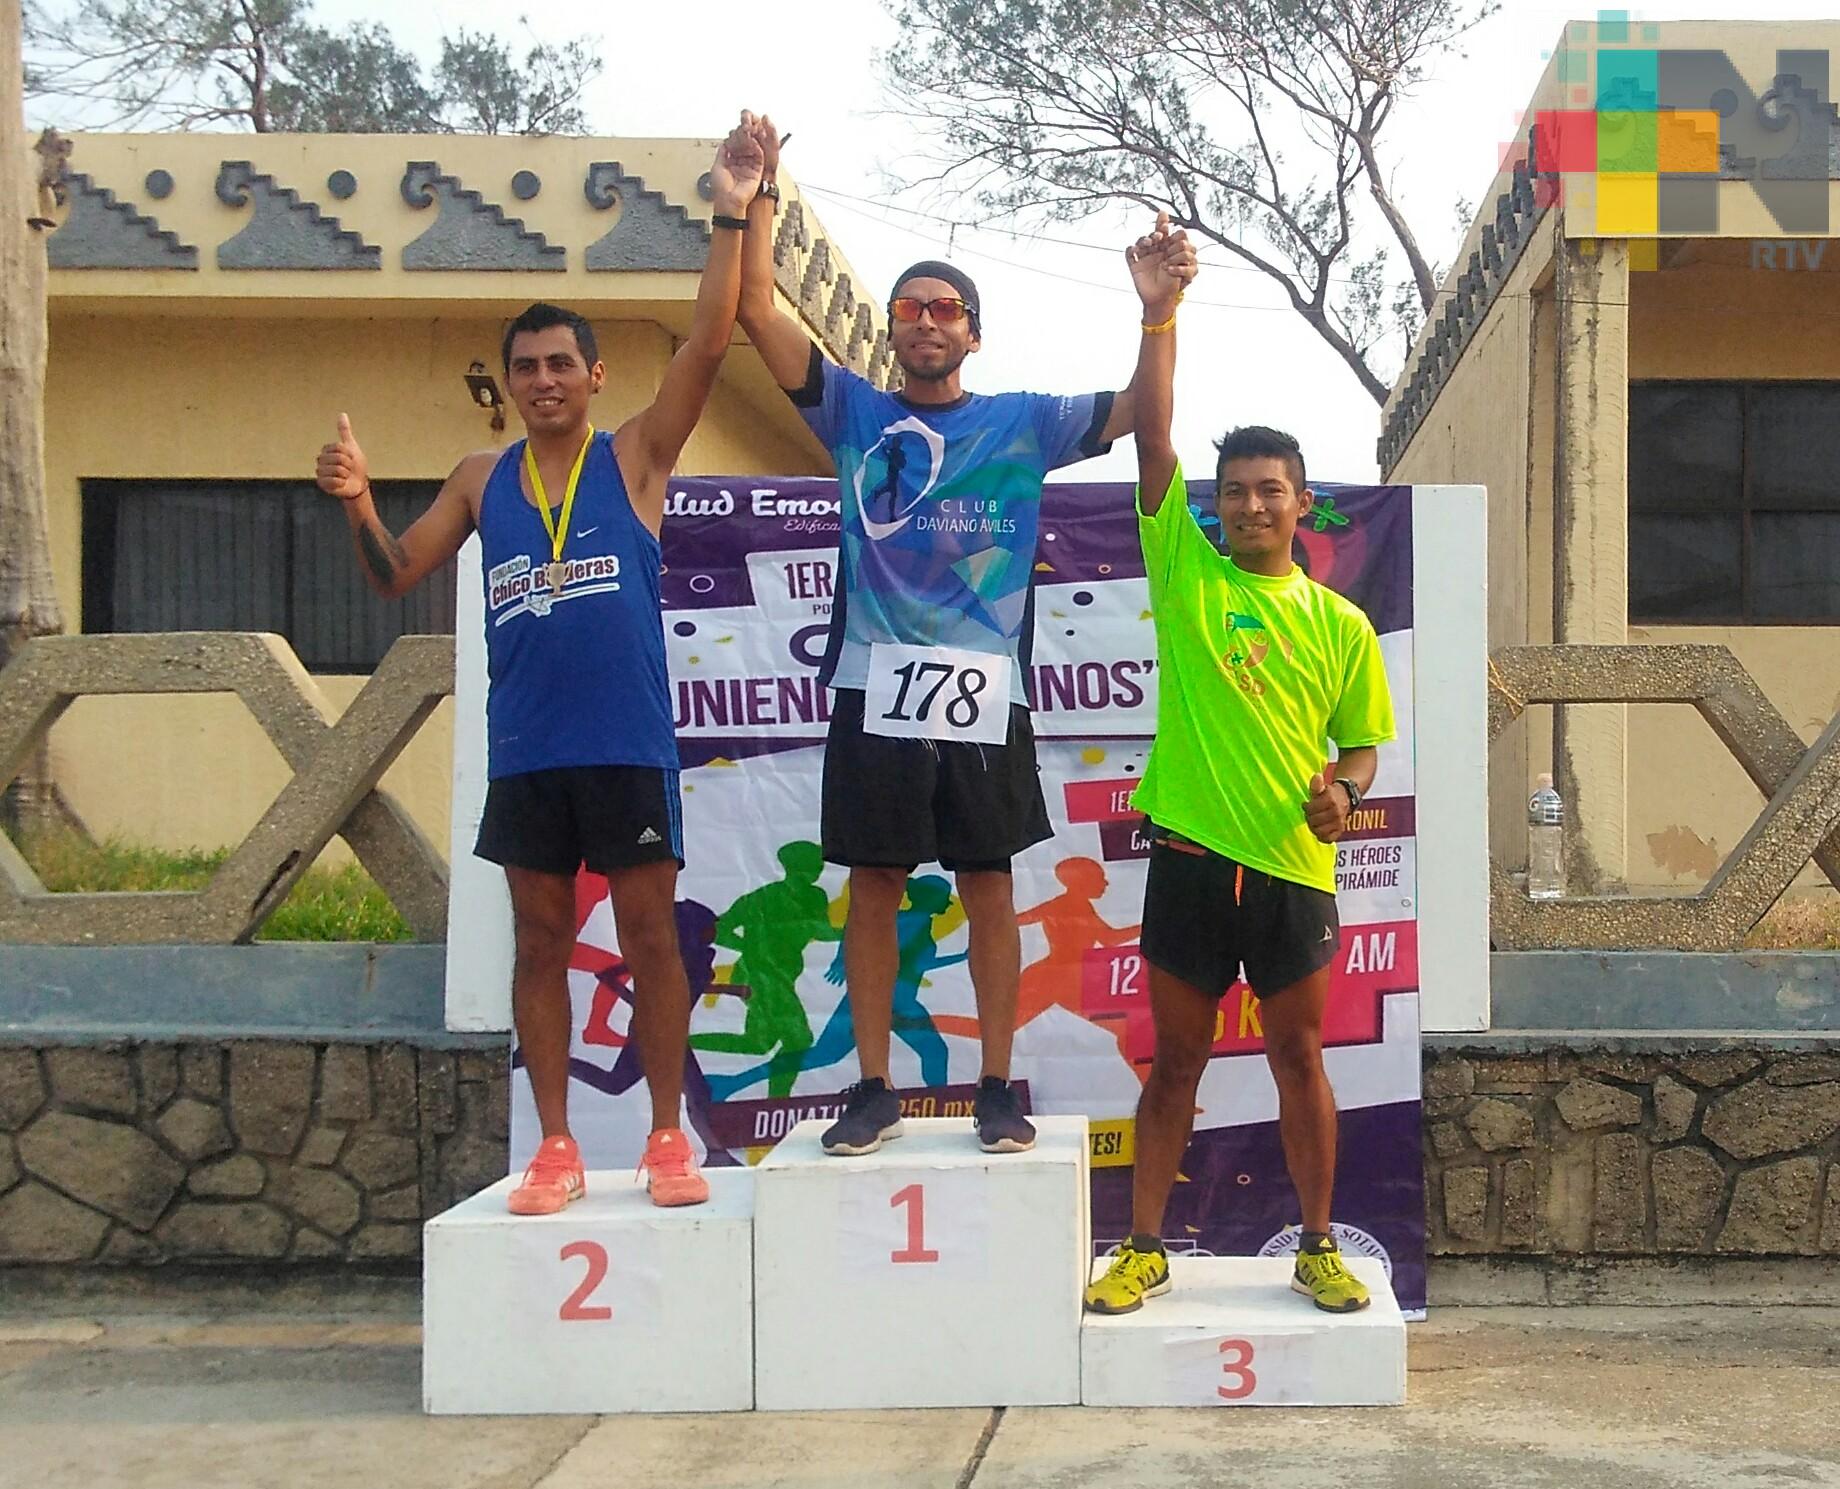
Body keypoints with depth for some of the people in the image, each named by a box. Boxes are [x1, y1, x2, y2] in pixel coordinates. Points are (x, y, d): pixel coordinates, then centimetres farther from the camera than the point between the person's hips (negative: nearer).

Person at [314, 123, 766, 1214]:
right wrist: (358, 505, -7)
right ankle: (557, 1148, 14)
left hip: (630, 744, -3)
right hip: (525, 747, 3)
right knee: (541, 940, 7)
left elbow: (709, 346, -10)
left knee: (650, 935, 2)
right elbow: (395, 578, 12)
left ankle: (670, 1136, 13)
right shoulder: (482, 481, 9)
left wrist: (730, 220, -18)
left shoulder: (636, 456, 1)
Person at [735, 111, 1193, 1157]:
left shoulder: (1022, 424, 10)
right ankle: (875, 1089, 13)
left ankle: (999, 1087, 12)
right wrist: (762, 192, -6)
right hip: (878, 686, 0)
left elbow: (1137, 411, 1)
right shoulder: (856, 413, 9)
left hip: (985, 691, 0)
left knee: (989, 886, 4)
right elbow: (757, 309, 1)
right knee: (873, 886, 4)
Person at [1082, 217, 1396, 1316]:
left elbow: (1365, 738, 13)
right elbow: (1153, 436, -8)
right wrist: (1162, 311, -16)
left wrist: (1344, 789, -10)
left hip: (1294, 864, 1)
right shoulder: (1187, 573, 1)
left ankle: (1319, 1247, 22)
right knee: (1176, 1061, 9)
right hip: (1192, 853, 0)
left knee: (1299, 1057, 10)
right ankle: (1145, 1248, 19)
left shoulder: (1341, 625, 4)